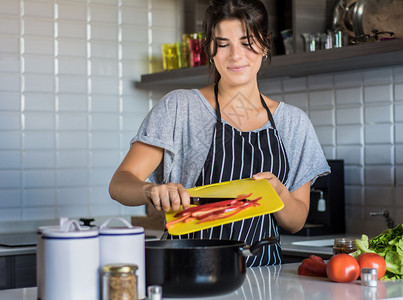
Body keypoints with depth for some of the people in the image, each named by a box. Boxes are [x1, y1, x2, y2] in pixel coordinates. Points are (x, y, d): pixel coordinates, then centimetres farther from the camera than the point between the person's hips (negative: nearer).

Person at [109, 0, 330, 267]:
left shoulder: (293, 122, 11)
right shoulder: (179, 107, 2)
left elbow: (296, 223, 12)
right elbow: (119, 183, -5)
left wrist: (278, 192, -10)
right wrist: (152, 191, -27)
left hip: (262, 272, 4)